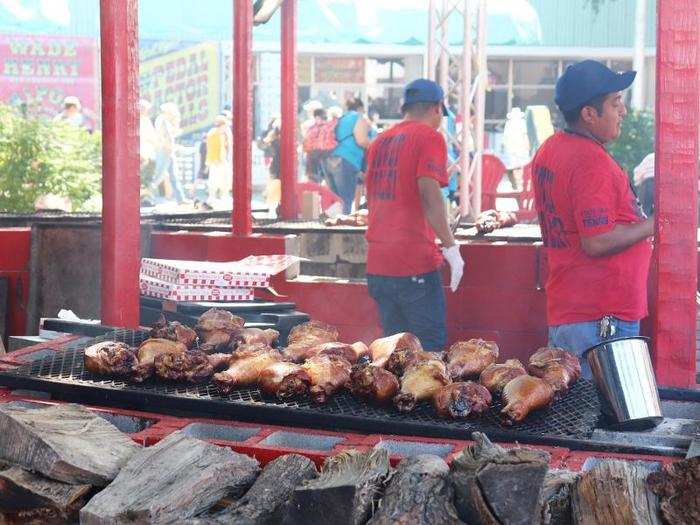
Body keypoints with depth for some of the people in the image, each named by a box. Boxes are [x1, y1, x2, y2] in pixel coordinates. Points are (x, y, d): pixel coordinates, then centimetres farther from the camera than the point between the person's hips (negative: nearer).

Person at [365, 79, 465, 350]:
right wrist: (450, 247, -16)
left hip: (377, 264, 7)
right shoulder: (429, 137, -6)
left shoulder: (381, 141, 15)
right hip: (414, 264, -7)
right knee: (431, 347, -1)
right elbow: (429, 194, -19)